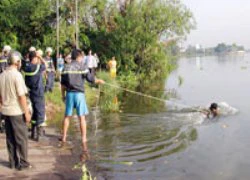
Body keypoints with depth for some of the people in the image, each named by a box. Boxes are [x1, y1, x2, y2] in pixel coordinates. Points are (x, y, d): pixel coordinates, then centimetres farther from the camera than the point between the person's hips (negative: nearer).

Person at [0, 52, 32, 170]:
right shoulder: (17, 75, -16)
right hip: (17, 112, -6)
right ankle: (22, 163, 10)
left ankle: (13, 162, 21)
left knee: (10, 138, 14)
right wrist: (27, 112, -12)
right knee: (21, 138, 5)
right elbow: (21, 96, -17)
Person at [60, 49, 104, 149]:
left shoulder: (66, 67, 4)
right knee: (82, 117, 2)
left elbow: (63, 83, 6)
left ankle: (64, 137, 16)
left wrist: (63, 95, 15)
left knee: (67, 116, 12)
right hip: (79, 93, -3)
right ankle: (84, 138, 5)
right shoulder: (81, 67, -6)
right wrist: (99, 81, 14)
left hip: (69, 94, 3)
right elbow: (91, 79, -5)